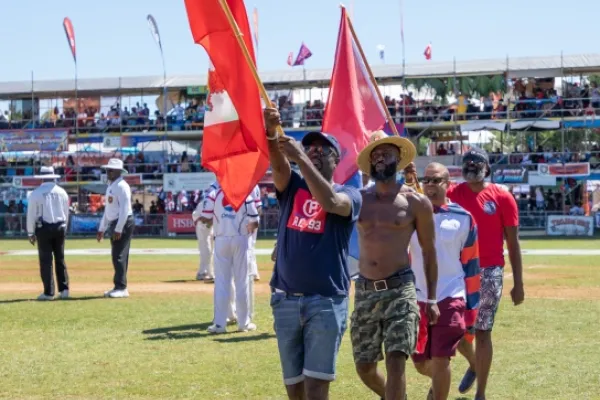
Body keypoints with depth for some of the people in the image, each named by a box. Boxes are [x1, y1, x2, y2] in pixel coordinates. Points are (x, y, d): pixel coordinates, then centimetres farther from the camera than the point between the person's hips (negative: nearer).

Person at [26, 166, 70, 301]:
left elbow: (31, 214, -4)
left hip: (43, 229, -4)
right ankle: (64, 289, 10)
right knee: (60, 259, 12)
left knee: (46, 261, -1)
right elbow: (66, 213, 10)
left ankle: (48, 292, -2)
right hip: (60, 227, 4)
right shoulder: (62, 192, 4)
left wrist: (30, 233, 4)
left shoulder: (36, 193, -7)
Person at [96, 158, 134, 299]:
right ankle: (118, 287, 15)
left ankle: (121, 288, -10)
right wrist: (102, 229, 22)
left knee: (119, 256, -11)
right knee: (116, 256, 11)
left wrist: (118, 229, -23)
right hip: (114, 224, 10)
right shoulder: (110, 187, 18)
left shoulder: (121, 186, -12)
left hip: (123, 223, -10)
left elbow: (125, 209, -19)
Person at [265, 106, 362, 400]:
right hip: (285, 300, 4)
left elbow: (330, 202, -22)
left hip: (326, 301, -4)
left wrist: (301, 157, -27)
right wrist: (271, 134, -31)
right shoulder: (292, 187, 11)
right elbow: (278, 164, -11)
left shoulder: (349, 195, 2)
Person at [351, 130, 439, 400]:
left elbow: (428, 251, 6)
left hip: (399, 288, -3)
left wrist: (431, 299, 5)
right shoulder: (358, 199, 8)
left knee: (396, 362, -15)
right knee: (364, 367, 11)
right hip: (365, 290, 3)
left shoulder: (416, 203, 0)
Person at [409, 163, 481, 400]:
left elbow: (471, 265, 4)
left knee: (440, 361, -9)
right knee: (420, 363, 10)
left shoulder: (463, 218, 0)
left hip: (451, 297, -2)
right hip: (417, 298, 2)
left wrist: (471, 307, 4)